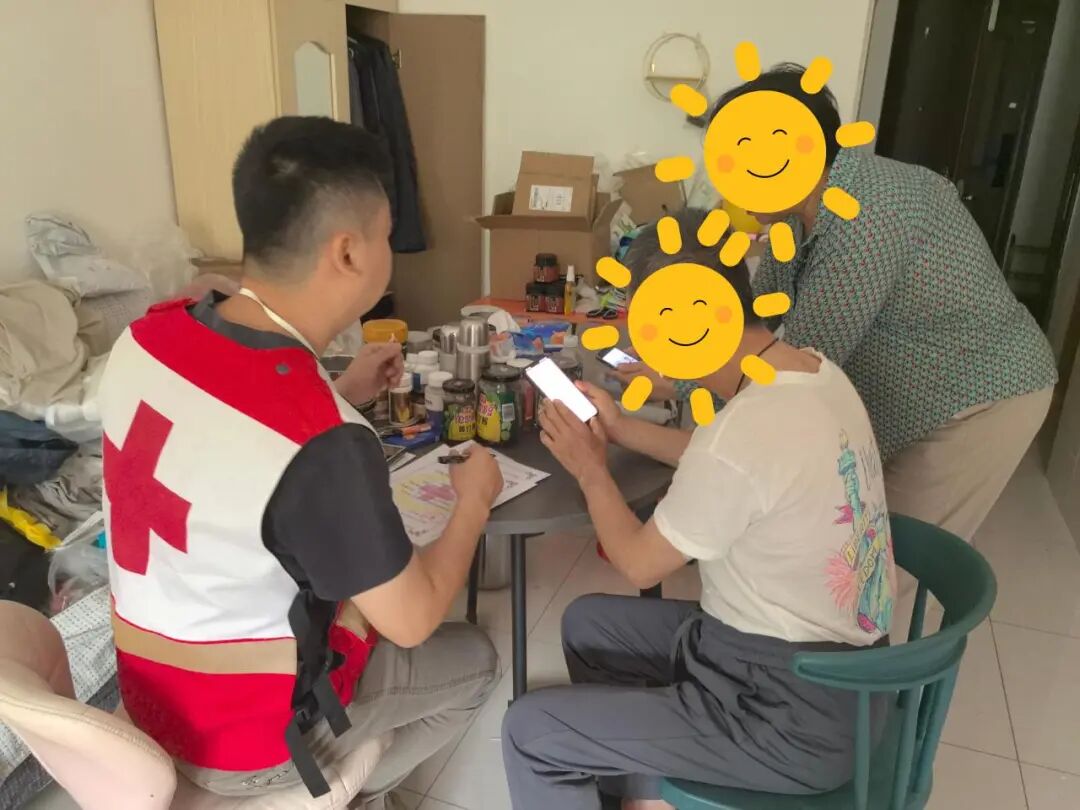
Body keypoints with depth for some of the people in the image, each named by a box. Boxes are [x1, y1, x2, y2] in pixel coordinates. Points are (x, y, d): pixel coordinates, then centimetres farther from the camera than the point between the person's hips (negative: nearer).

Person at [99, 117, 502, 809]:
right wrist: (474, 501, -6)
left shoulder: (150, 336, -14)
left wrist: (340, 391, 6)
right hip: (250, 736, -6)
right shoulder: (327, 448, -37)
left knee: (368, 589, 27)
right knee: (474, 660, 16)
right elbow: (414, 620, -21)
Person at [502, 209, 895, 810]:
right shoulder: (812, 371, -4)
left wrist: (591, 469, 1)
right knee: (589, 622, 18)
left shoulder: (742, 438, -32)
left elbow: (640, 564, -14)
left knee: (530, 732, -5)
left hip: (796, 717, -9)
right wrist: (623, 429, 12)